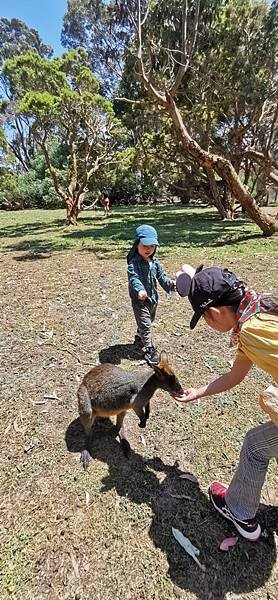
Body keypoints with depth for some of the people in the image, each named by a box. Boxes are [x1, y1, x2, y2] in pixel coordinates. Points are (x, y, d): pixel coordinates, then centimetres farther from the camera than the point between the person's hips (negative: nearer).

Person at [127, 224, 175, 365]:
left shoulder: (154, 261, 2)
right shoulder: (134, 263, -21)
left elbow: (161, 275, 10)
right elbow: (133, 278, -36)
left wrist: (169, 283, -9)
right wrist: (139, 290, -54)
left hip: (153, 298, 8)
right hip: (140, 300, -8)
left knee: (149, 321, 25)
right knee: (145, 325, -3)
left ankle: (139, 339, 49)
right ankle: (150, 350, 11)